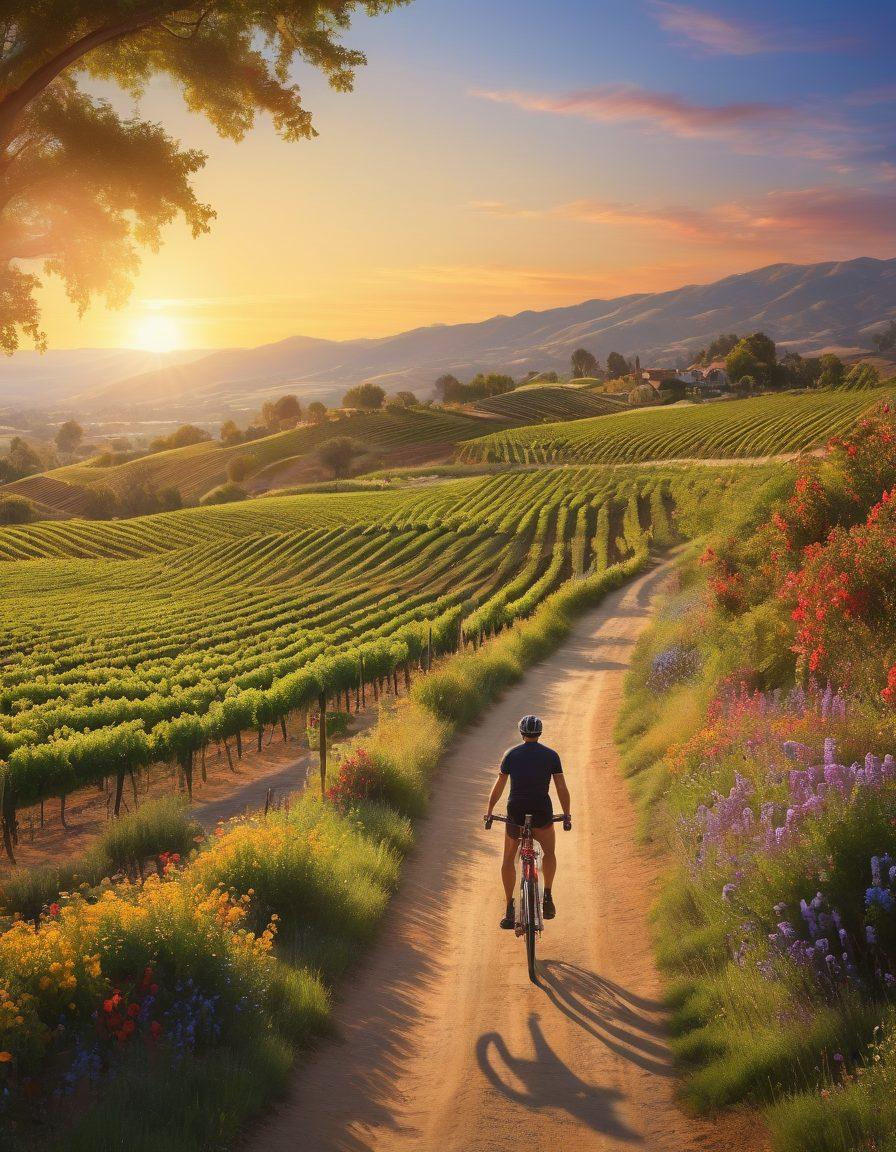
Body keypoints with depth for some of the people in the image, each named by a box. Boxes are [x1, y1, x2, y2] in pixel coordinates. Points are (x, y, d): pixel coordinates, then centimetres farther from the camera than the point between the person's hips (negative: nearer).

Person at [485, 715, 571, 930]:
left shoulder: (511, 754, 4)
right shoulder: (551, 755, 2)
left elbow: (499, 787, 6)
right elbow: (561, 788, -1)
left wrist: (489, 811, 17)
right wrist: (567, 815, 9)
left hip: (516, 811, 0)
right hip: (542, 811, 0)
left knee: (508, 859, 18)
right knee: (549, 853, 27)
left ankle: (509, 911, 13)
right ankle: (547, 896, 11)